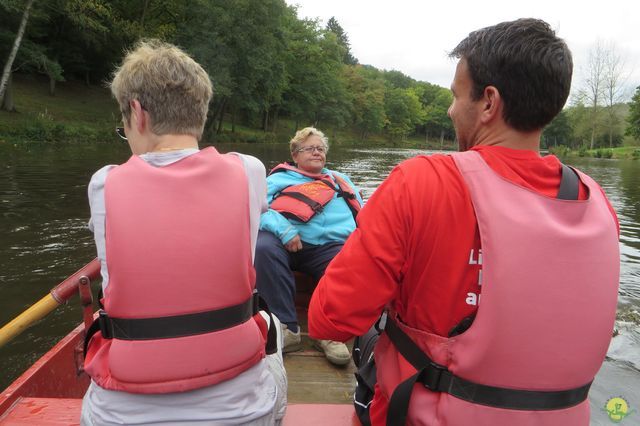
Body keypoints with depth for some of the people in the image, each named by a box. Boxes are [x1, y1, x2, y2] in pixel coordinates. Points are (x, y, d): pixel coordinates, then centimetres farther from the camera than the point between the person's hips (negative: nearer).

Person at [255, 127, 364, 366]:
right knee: (263, 248, -35)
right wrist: (283, 230, -15)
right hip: (286, 242, -1)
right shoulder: (280, 178, 23)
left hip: (331, 246, 2)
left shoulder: (341, 180, 34)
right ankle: (287, 328, -27)